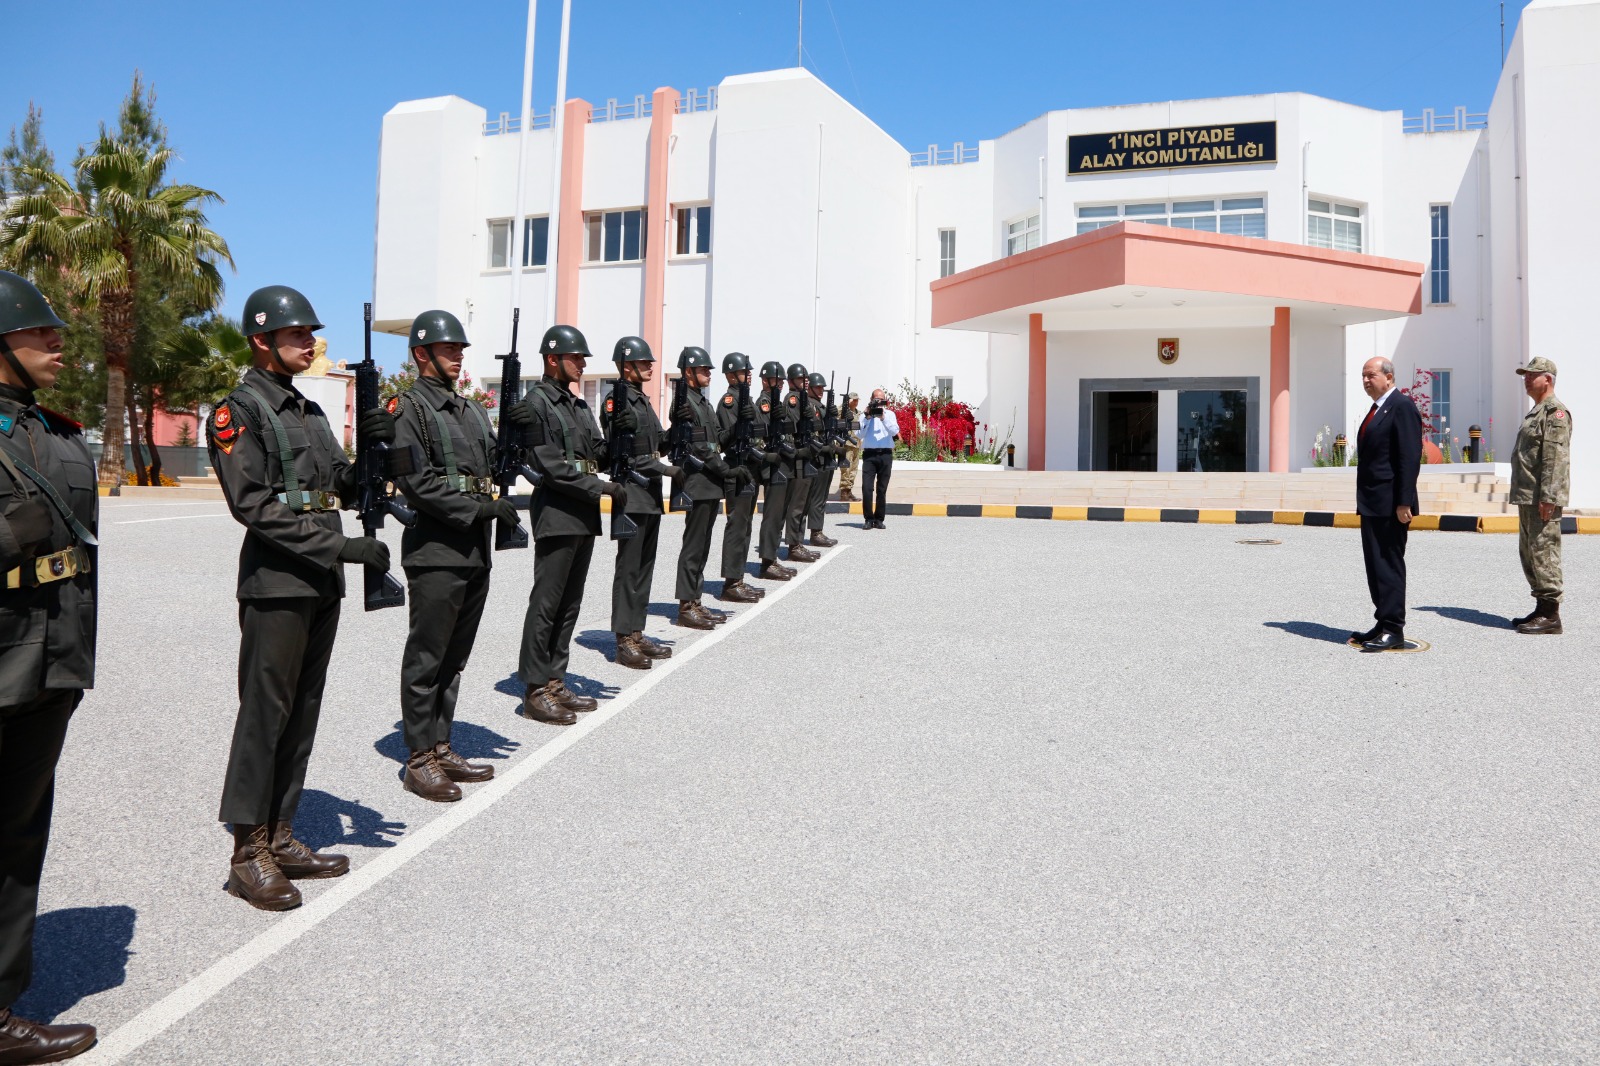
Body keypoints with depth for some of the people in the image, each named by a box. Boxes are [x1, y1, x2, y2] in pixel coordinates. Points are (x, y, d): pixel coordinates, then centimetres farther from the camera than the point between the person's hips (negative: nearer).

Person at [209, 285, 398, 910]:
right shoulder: (237, 412, -7)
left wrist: (374, 449, -5)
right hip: (276, 582, -8)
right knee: (265, 710, -2)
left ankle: (279, 838, 22)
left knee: (303, 711, 11)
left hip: (323, 582, 8)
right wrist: (342, 547, -22)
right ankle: (248, 854, 8)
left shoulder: (309, 410, 17)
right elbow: (253, 505, -17)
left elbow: (345, 489, 14)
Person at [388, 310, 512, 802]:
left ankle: (441, 748, 25)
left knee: (454, 657, 14)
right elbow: (418, 482, -17)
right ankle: (420, 760, 11)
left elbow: (492, 469, 17)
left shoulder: (472, 409, 17)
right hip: (436, 553, -8)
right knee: (427, 658, 1)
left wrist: (511, 435, -1)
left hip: (476, 553, 8)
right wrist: (481, 508, -20)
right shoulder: (407, 408, -8)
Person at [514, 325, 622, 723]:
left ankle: (555, 682, 19)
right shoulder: (536, 403, -8)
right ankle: (536, 691, 3)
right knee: (546, 604, -4)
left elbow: (598, 453, 15)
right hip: (556, 515, -9)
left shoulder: (578, 405, 18)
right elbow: (550, 466, -16)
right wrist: (601, 487, -16)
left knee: (570, 603, 11)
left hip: (584, 516, 9)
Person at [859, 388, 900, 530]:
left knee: (882, 489, 5)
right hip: (869, 454, -1)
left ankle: (879, 519, 13)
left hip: (885, 455, 1)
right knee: (867, 488, -9)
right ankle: (868, 518, 0)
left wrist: (883, 417, -17)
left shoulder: (890, 414, 9)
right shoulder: (866, 414, 7)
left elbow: (894, 431, -7)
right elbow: (860, 434, -4)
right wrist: (868, 417, -13)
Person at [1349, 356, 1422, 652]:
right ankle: (1384, 625, 18)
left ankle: (1393, 630, 1)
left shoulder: (1402, 406, -10)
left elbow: (1411, 457, -17)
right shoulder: (1376, 409, 19)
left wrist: (1403, 502, -21)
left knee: (1389, 566, -5)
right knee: (1375, 566, 11)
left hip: (1390, 504, -9)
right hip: (1371, 504, 9)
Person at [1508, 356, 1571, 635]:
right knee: (1529, 552, 13)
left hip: (1543, 499, -10)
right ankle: (1542, 608, 20)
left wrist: (1548, 497, -23)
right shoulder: (1536, 412, 20)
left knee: (1544, 552, -9)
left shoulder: (1555, 412, -10)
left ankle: (1551, 614, -6)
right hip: (1527, 498, 10)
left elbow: (1556, 458, -19)